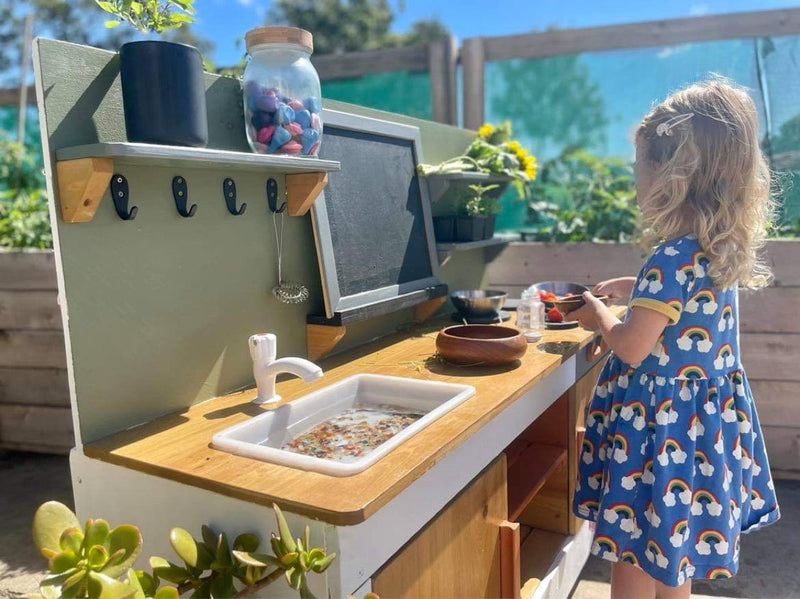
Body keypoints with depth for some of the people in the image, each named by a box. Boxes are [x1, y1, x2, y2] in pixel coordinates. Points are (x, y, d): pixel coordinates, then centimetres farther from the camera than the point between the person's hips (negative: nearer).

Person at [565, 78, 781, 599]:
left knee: (633, 552, 10)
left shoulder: (673, 258, -25)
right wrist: (625, 288, 22)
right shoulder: (721, 252, 2)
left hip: (658, 421, -8)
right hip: (705, 415, 9)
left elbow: (631, 346, -22)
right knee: (670, 550, 25)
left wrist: (599, 316, -4)